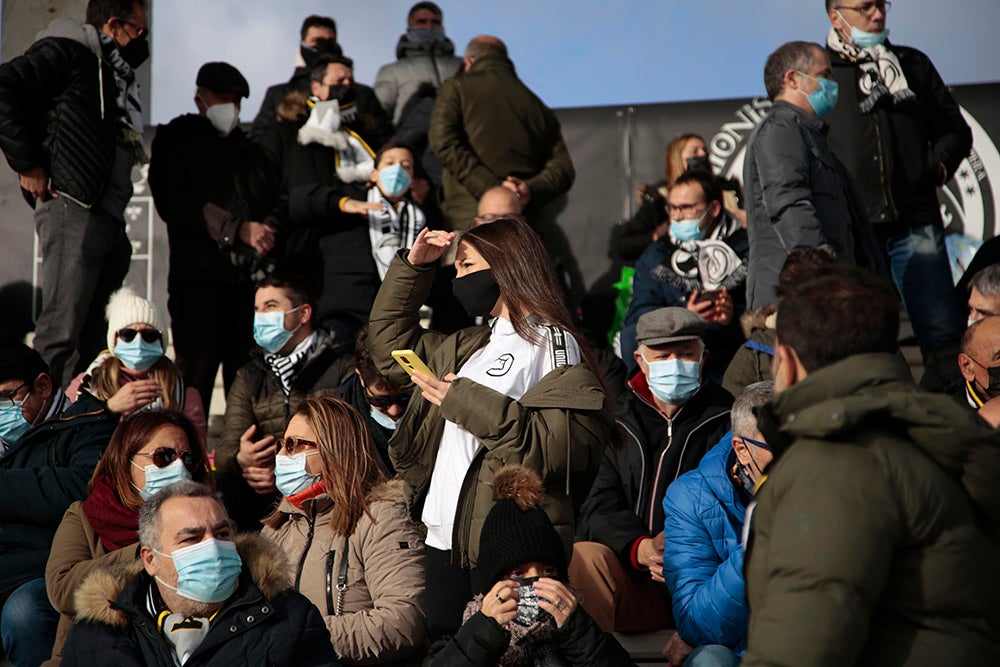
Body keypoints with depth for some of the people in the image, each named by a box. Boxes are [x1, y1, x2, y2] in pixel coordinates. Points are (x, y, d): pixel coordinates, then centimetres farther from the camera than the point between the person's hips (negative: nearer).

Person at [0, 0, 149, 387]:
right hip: (73, 210, -9)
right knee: (61, 333, -14)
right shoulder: (70, 50, 0)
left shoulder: (116, 75, 26)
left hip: (109, 220, 9)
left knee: (91, 338, 8)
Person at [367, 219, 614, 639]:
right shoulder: (472, 346, 19)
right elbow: (390, 345, 29)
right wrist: (413, 266, 20)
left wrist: (469, 404, -18)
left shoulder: (551, 343, -6)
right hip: (445, 540, 8)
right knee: (439, 646, 10)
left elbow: (566, 443, -19)